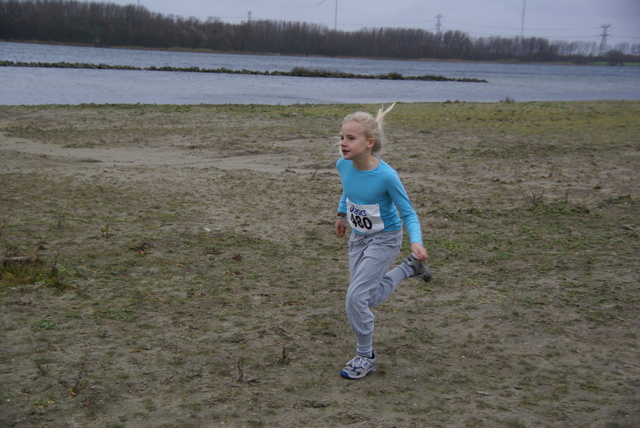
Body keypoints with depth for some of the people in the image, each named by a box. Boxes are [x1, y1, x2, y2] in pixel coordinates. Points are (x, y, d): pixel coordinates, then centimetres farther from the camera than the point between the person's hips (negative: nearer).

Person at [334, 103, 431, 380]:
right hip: (358, 237, 6)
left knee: (356, 297, -15)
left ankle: (365, 357, 5)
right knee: (370, 300, 16)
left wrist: (416, 241, -34)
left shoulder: (386, 176, -29)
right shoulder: (344, 165, -14)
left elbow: (408, 213, -19)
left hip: (384, 240, -6)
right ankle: (409, 268, 39)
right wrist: (342, 214, 17)